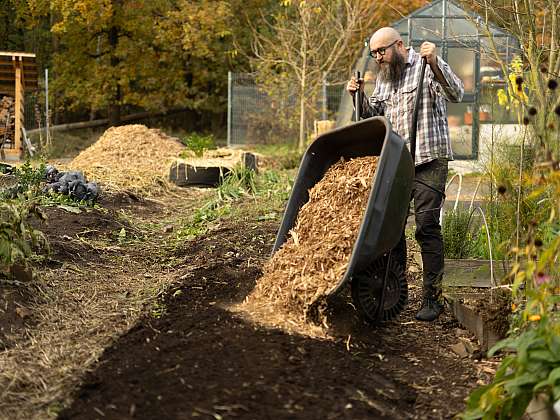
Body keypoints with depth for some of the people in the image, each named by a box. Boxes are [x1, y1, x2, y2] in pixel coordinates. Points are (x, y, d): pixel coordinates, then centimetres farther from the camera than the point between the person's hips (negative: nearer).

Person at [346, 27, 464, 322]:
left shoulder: (427, 66, -5)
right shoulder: (384, 77, 18)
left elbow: (456, 94, -20)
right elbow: (372, 116, 21)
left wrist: (434, 63, -33)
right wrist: (359, 95, 3)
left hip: (429, 160, -7)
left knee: (426, 225, -11)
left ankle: (433, 298, -6)